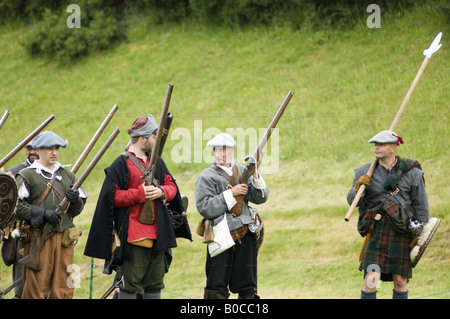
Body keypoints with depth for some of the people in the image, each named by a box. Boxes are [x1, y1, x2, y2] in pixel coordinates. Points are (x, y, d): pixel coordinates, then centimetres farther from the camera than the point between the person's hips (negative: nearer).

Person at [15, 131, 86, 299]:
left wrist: (75, 200, -5)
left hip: (64, 239, 5)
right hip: (38, 238, -4)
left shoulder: (68, 176, 17)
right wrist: (44, 213, -16)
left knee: (63, 289, 4)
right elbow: (16, 207, -7)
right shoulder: (27, 176, 1)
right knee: (35, 288, -5)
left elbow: (77, 210, 19)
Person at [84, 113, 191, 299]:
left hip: (158, 234, 7)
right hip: (133, 235, -7)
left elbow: (172, 186, 15)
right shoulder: (121, 164, -7)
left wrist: (161, 192, -7)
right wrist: (139, 194, -18)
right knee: (130, 284, -4)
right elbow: (111, 196, -11)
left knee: (155, 284, 11)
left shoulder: (157, 162, 14)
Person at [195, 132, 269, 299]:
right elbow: (204, 208, -13)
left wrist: (255, 176, -10)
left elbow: (260, 197, 6)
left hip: (245, 236, 4)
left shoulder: (243, 171, 11)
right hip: (221, 238, -4)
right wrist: (231, 193, -17)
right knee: (217, 289, -2)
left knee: (248, 288, 10)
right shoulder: (206, 177, -2)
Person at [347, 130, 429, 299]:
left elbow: (421, 204, 5)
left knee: (400, 280, 4)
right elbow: (352, 201, 0)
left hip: (402, 231, 0)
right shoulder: (366, 172, 2)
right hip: (377, 232, 0)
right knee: (370, 279, -10)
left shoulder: (411, 172, -1)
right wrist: (358, 187, -21)